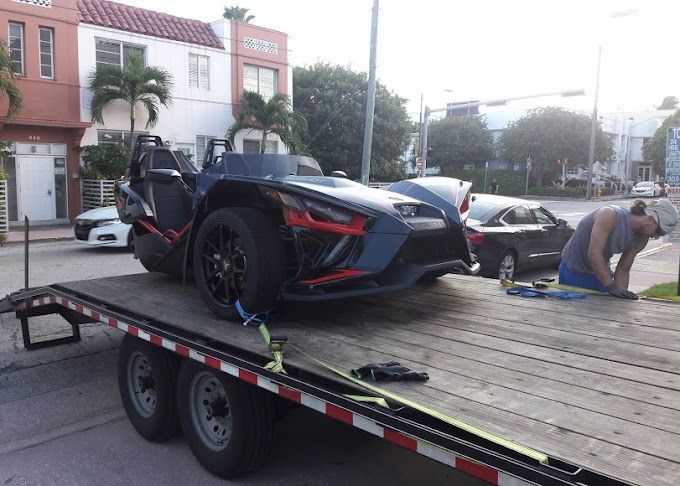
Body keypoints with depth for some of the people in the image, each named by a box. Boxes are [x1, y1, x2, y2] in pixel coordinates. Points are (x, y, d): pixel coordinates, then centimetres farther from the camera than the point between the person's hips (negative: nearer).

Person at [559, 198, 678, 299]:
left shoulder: (640, 240, -7)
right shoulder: (610, 215, -30)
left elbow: (623, 269, -1)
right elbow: (594, 253, -35)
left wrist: (622, 292, -16)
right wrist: (611, 287, -36)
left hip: (600, 272, 6)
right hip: (573, 270, -6)